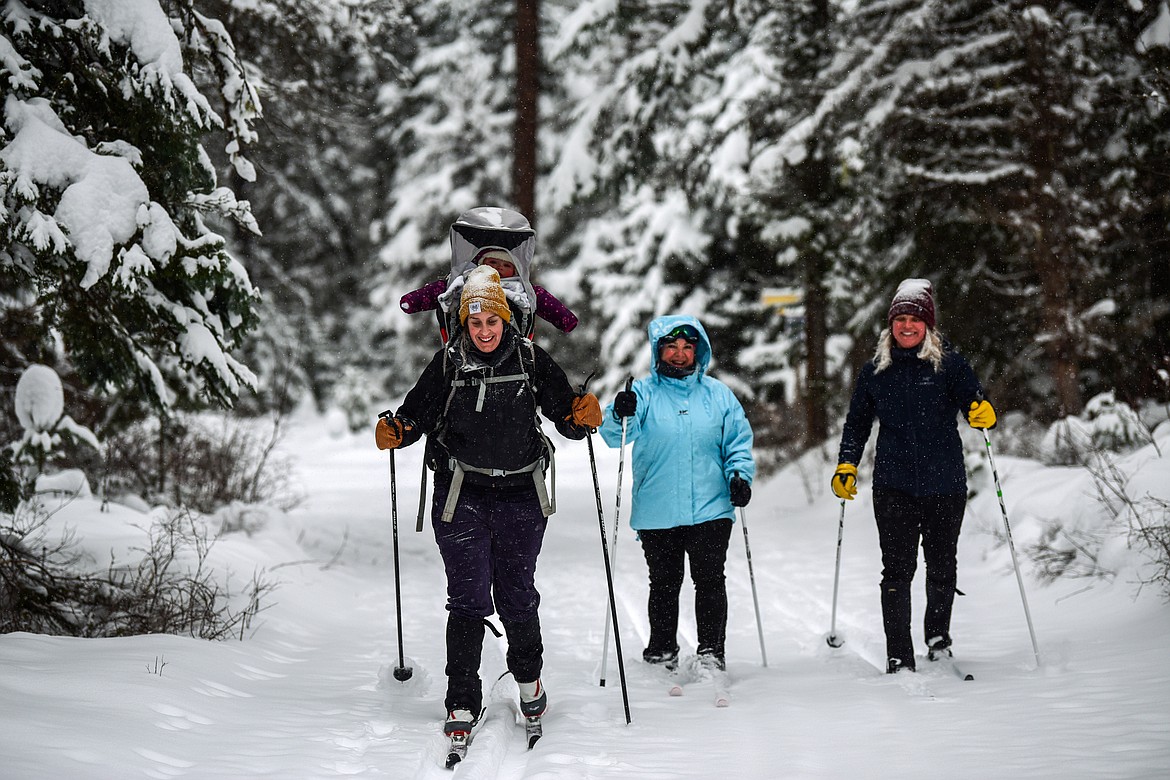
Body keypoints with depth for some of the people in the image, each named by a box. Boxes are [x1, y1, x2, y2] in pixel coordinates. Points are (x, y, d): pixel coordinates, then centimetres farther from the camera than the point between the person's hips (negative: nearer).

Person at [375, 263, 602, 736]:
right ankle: (462, 703, 3)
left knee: (517, 597, 10)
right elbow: (417, 413, 4)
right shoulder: (448, 365, -2)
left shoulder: (531, 361, -2)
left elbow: (566, 418, 2)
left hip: (521, 496, 1)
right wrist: (395, 431, -16)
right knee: (468, 600, -4)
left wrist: (582, 417, -19)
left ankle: (528, 677, 37)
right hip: (463, 495, -1)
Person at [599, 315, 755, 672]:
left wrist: (739, 474, -4)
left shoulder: (718, 395, 8)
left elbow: (739, 442, 14)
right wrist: (620, 416, -30)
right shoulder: (644, 393, 2)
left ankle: (711, 652, 3)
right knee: (664, 585, 8)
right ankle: (662, 652, 20)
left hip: (711, 509, 1)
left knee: (710, 581, -4)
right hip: (657, 513, 0)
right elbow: (615, 437, -8)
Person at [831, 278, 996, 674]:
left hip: (945, 485, -1)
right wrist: (847, 466, 7)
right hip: (894, 486, 1)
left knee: (942, 567, 9)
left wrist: (984, 414, -26)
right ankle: (899, 658, -6)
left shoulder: (949, 364, 1)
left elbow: (975, 401, -3)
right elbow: (857, 422, 18)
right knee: (897, 570, -7)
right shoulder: (876, 371, 8)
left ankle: (938, 638, 32)